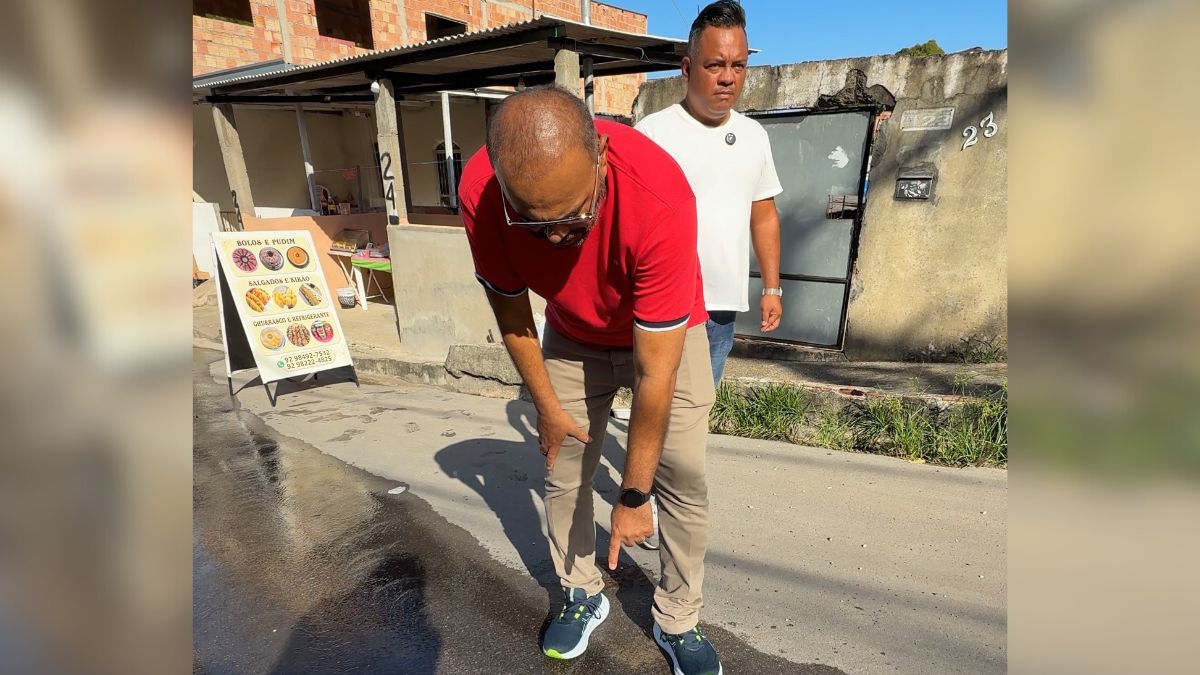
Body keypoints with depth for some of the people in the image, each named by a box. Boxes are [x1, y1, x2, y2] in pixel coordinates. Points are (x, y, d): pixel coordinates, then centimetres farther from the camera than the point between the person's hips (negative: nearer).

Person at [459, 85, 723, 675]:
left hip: (666, 335, -2)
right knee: (563, 476, 6)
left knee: (683, 479, -2)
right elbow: (510, 308, -10)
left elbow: (656, 373, -33)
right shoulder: (481, 193, -28)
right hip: (572, 339, 3)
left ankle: (678, 621, 22)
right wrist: (547, 406, -4)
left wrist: (632, 497, -23)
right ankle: (581, 597, 32)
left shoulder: (658, 197, -39)